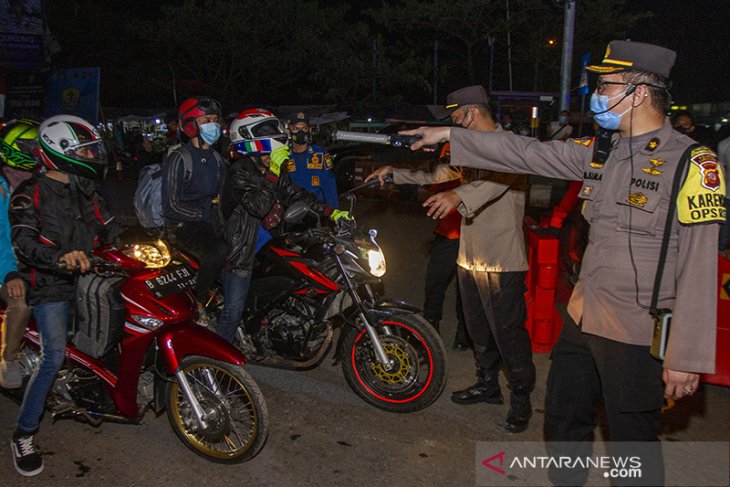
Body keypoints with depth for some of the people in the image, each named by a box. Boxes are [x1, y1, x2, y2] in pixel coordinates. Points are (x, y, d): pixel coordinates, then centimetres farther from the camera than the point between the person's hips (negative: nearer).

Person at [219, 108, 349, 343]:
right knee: (234, 310, -4)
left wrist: (332, 212, -1)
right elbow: (259, 206, -32)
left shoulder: (273, 169, 6)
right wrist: (273, 169, -32)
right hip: (243, 250, -8)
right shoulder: (239, 172, -19)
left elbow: (295, 194, 9)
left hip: (270, 241, 8)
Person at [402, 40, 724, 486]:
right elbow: (526, 153, 9)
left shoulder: (692, 163, -16)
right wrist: (449, 136, 9)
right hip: (583, 320, 7)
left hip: (637, 334, -7)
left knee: (634, 440, 9)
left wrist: (687, 357, -17)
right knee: (564, 420, 21)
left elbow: (698, 269, -18)